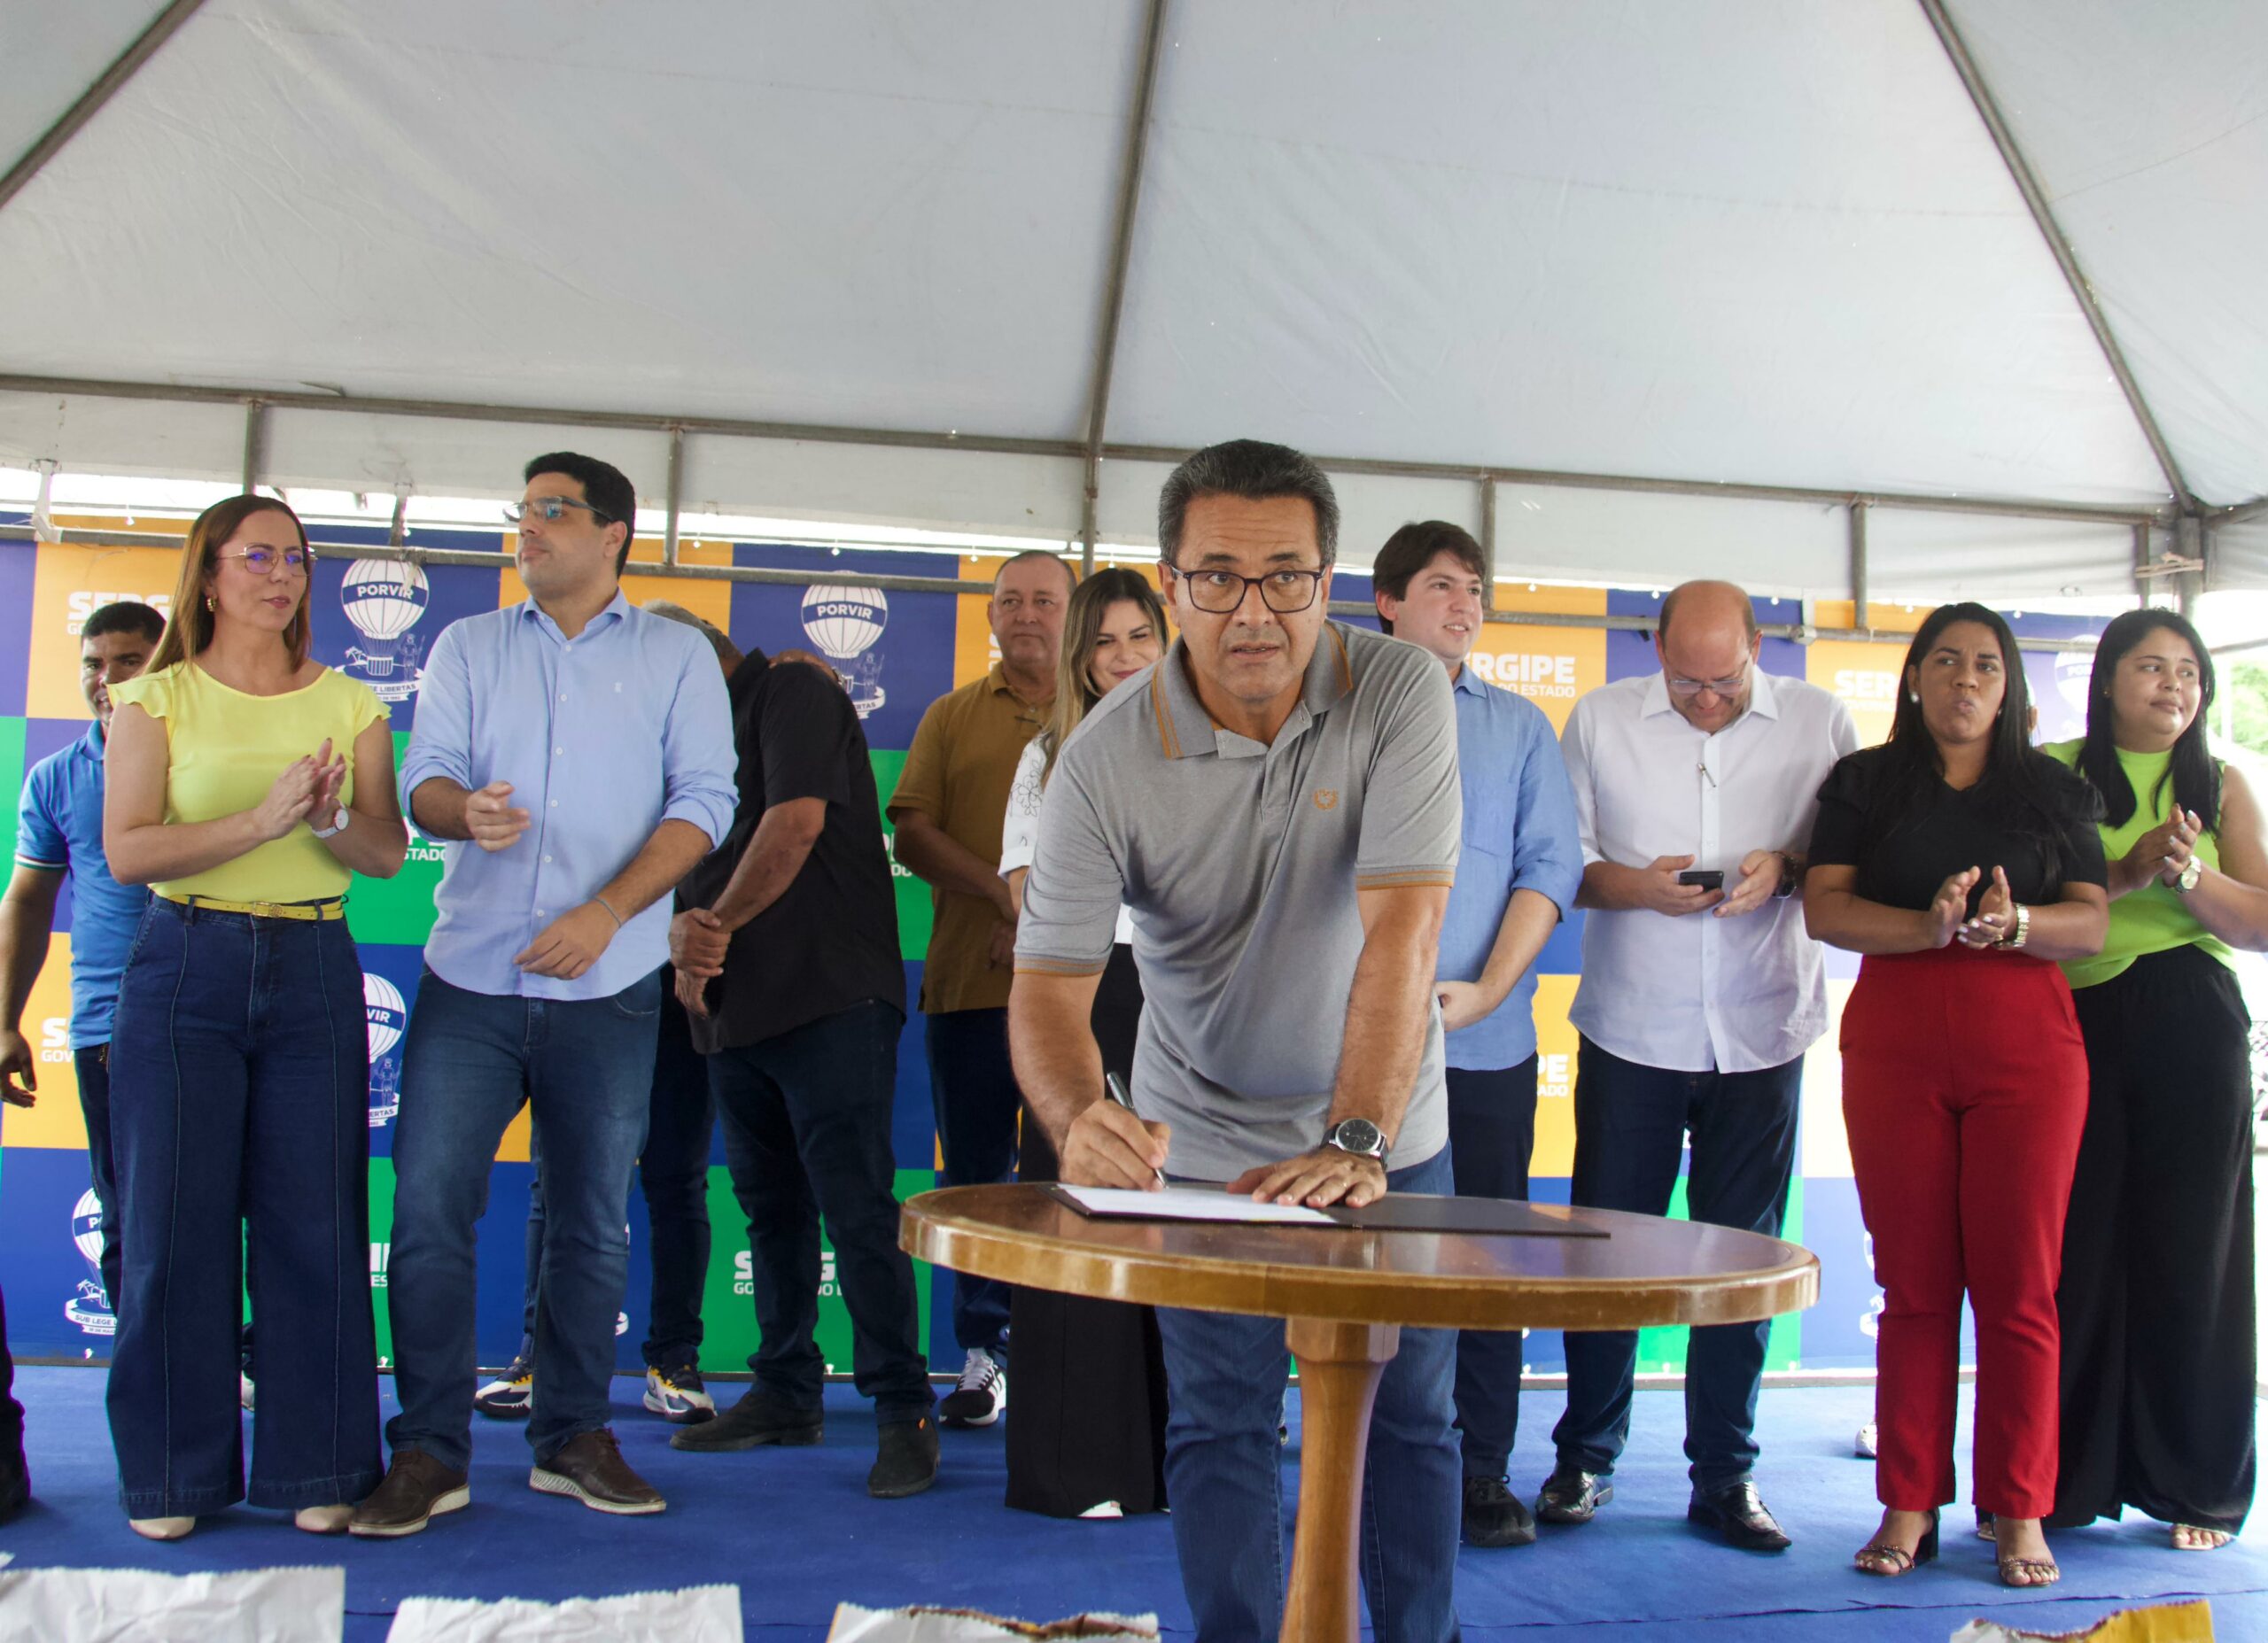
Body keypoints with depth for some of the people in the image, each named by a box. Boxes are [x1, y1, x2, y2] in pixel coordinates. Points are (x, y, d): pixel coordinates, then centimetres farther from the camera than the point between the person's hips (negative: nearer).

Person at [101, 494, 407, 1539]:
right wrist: (262, 820, -18)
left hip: (314, 972, 1)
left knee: (314, 1221, 0)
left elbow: (390, 852, 5)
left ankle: (315, 1468, 9)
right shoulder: (154, 700, 5)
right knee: (174, 1224, 1)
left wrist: (331, 824, -17)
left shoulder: (348, 704, 11)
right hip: (186, 970, -1)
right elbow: (126, 850, -7)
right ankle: (175, 1473, 12)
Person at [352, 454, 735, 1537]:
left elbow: (703, 800, -2)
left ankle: (572, 1436, 19)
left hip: (608, 985, -1)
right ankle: (430, 1450, 6)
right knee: (427, 1208, -5)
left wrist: (605, 913, -14)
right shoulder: (468, 647, 14)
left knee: (592, 1222, 6)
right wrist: (463, 810, -21)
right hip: (471, 972, 1)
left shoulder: (676, 657, 7)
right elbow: (423, 777, 5)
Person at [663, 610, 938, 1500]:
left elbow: (797, 822, -16)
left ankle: (903, 1407, -6)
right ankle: (786, 1392, 23)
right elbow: (689, 862, 17)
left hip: (829, 999, -9)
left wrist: (719, 923, -8)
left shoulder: (793, 696, -2)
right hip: (735, 1009, 9)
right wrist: (682, 937, -5)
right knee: (770, 1205, 13)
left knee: (855, 1204, -10)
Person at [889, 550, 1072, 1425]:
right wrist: (1007, 892, -10)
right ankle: (983, 1358, 14)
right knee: (975, 1177, 5)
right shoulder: (951, 717, 16)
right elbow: (912, 834, 5)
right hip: (970, 982, 2)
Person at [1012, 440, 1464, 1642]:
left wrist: (1356, 1141, -38)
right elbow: (1050, 980, -23)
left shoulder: (1400, 695, -19)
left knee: (1410, 1416, 11)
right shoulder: (1105, 758, -18)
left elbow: (1401, 925, -28)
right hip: (1202, 1141, 0)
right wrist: (1081, 1119, -44)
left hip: (1388, 1138, 1)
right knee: (1220, 1426, 5)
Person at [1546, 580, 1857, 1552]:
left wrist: (1785, 869, -15)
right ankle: (1586, 1457, 21)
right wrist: (1638, 885, -15)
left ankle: (1724, 1476, 19)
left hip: (1761, 1033, 0)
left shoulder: (1818, 721, 3)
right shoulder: (1599, 721, 4)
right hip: (1632, 1028, 0)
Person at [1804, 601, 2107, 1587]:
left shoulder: (2056, 790, 14)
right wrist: (1930, 927, -17)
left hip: (2027, 1044, 0)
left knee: (2018, 1283, -2)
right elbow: (1824, 907, 0)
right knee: (1913, 1282, 0)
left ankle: (2019, 1512, 6)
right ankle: (1910, 1504, 7)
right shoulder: (1864, 783, 12)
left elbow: (2091, 923, 6)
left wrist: (2012, 924, -16)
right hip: (1895, 1043, 0)